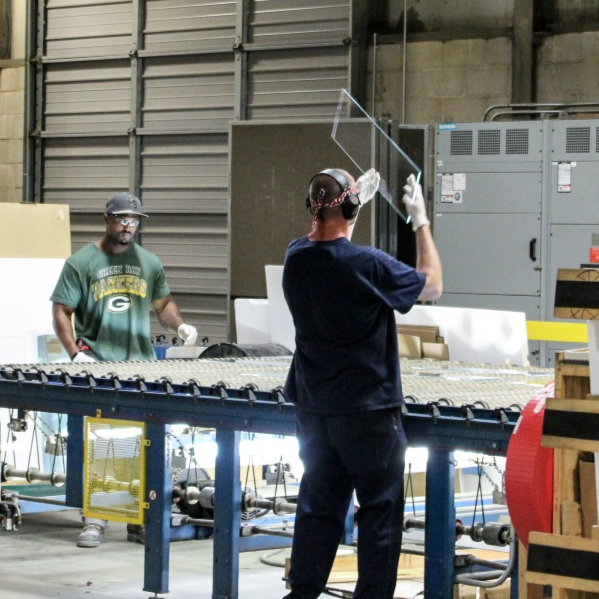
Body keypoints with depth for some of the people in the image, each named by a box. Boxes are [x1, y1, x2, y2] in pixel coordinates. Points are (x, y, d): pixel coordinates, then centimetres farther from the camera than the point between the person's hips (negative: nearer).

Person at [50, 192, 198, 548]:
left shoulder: (150, 263, 12)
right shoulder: (82, 262, 1)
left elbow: (163, 303, 24)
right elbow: (61, 311, 0)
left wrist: (179, 325, 3)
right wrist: (75, 353, -12)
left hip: (142, 367, 3)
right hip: (96, 366, -3)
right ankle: (94, 521, -1)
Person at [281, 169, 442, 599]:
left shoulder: (297, 259, -3)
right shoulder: (370, 265, -20)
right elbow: (432, 286, -3)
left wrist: (357, 199, 29)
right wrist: (421, 222, 5)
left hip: (314, 409, 6)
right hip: (369, 411, -6)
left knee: (318, 506, 14)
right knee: (380, 511, 4)